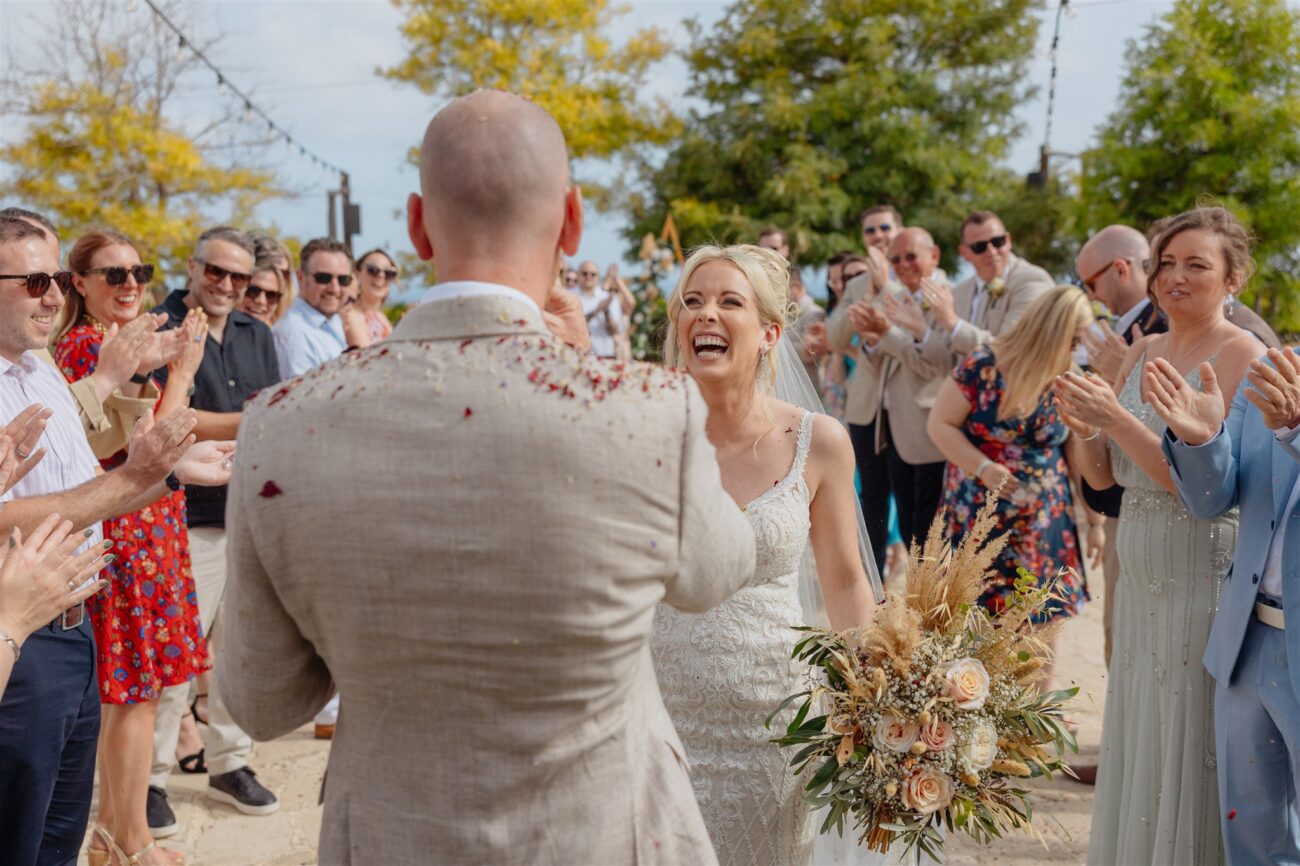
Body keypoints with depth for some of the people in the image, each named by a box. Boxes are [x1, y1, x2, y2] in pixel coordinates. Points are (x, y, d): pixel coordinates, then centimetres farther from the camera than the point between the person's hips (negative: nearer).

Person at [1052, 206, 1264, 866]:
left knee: (1188, 754, 2)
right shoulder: (1143, 351, 11)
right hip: (1141, 582, 7)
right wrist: (1085, 427, -9)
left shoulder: (1241, 354, -11)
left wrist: (1118, 417, -22)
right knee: (1135, 751, 15)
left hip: (1203, 583, -7)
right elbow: (1102, 476, 11)